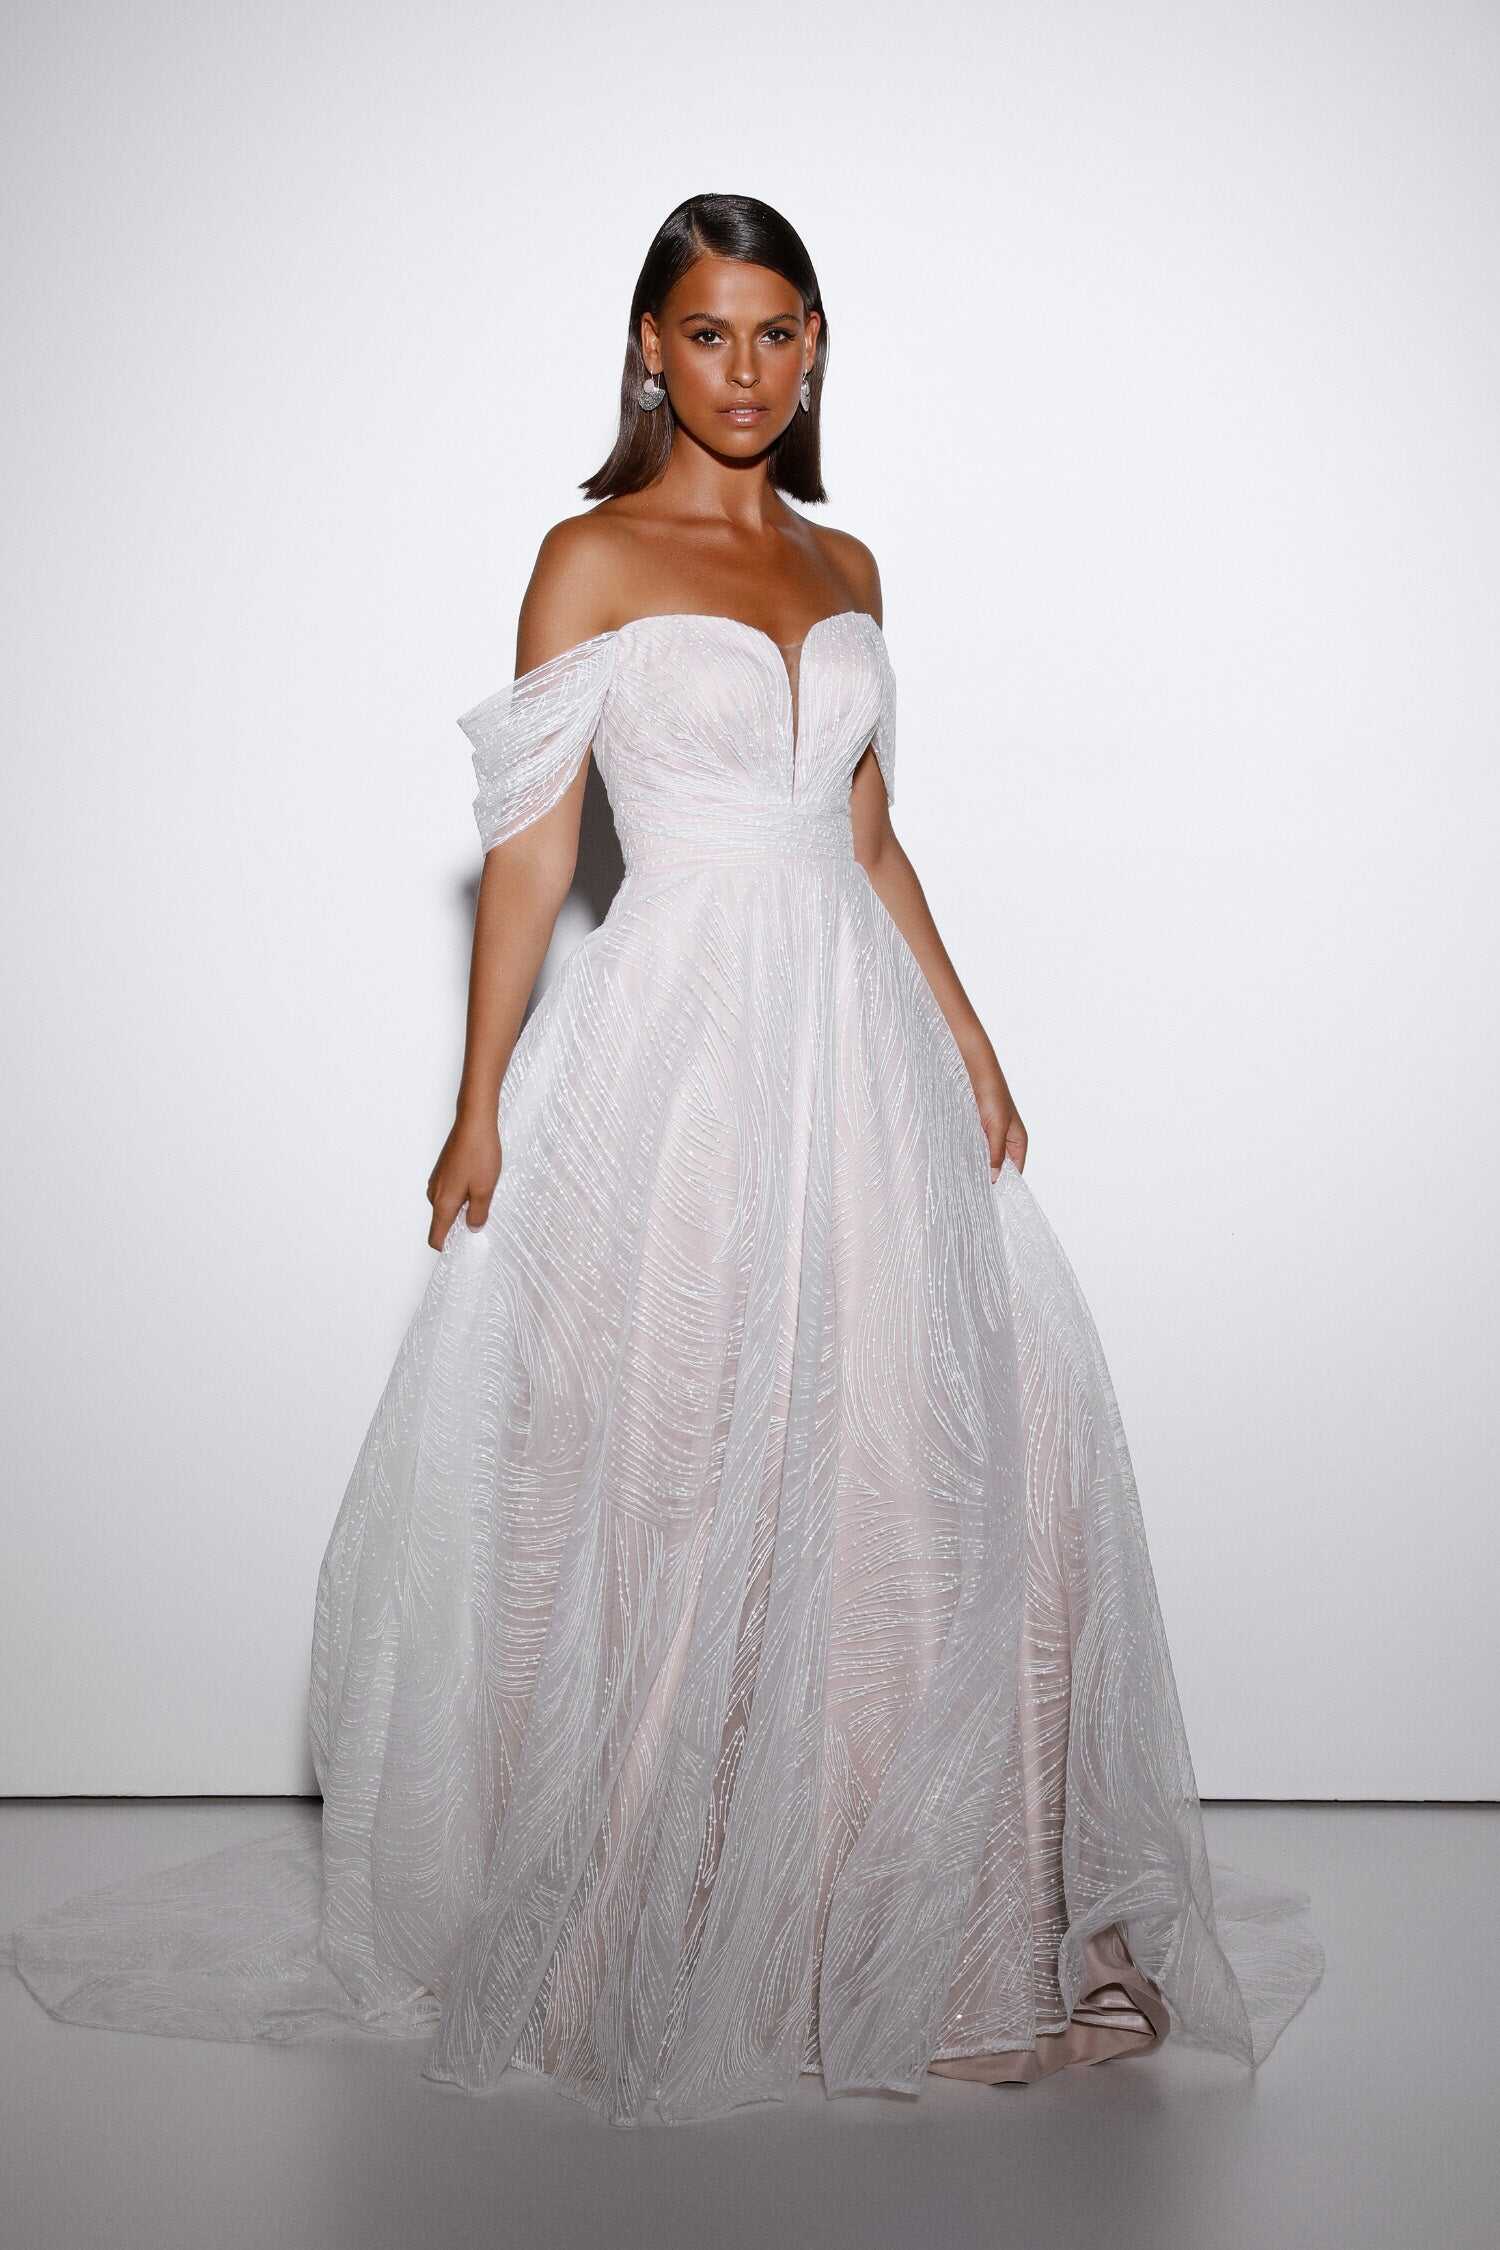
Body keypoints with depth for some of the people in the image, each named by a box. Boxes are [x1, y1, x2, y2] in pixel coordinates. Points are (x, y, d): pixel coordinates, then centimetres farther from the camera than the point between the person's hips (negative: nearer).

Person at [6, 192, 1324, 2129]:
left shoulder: (843, 566, 16)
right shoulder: (592, 558, 1)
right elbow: (529, 846, -2)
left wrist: (969, 1049, 13)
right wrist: (481, 1103, -7)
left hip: (858, 1037, 5)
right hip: (675, 1042, -5)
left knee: (924, 1444, 3)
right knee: (669, 1473, -1)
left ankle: (929, 1909, 17)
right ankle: (656, 1930, 16)